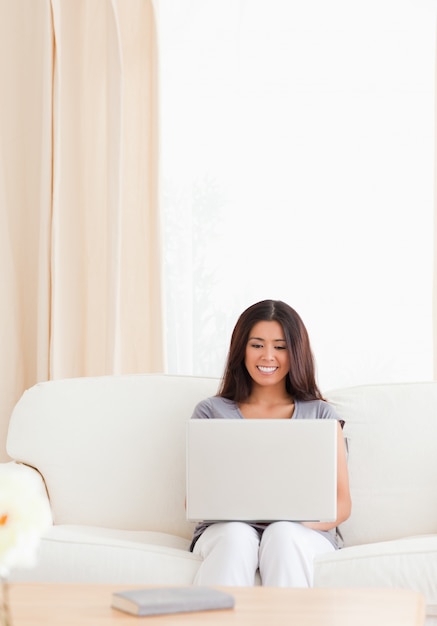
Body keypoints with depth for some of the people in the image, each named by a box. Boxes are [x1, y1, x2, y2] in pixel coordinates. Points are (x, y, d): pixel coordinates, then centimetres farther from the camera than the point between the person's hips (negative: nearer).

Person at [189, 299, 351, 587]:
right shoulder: (211, 412, 16)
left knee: (282, 534, -36)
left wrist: (297, 520, -15)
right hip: (226, 529, 0)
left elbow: (341, 503, 8)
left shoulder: (320, 415, 16)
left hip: (303, 533, 0)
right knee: (237, 535, -36)